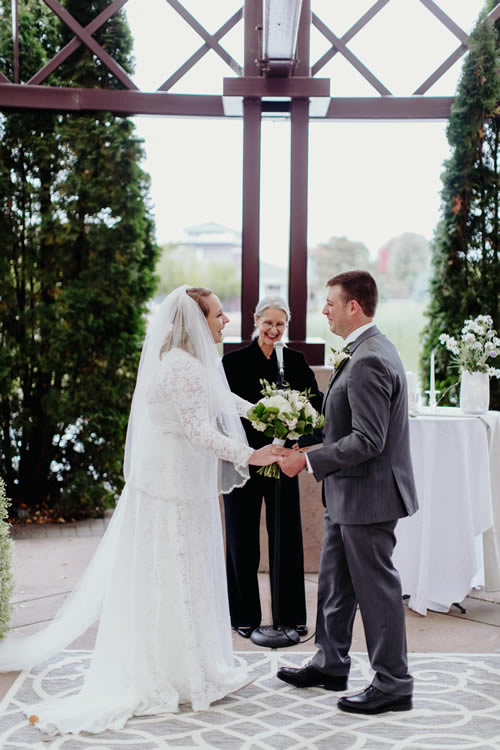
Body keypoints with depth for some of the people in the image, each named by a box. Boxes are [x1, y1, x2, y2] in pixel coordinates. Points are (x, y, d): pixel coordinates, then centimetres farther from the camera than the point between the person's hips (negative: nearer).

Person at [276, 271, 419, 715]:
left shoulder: (369, 361, -23)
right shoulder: (368, 351, 10)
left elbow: (367, 441, -27)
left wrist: (309, 460, -21)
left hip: (367, 494, -10)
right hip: (347, 495, 10)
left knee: (376, 587, 2)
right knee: (336, 582, 20)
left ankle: (393, 683, 15)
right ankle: (331, 664, 34)